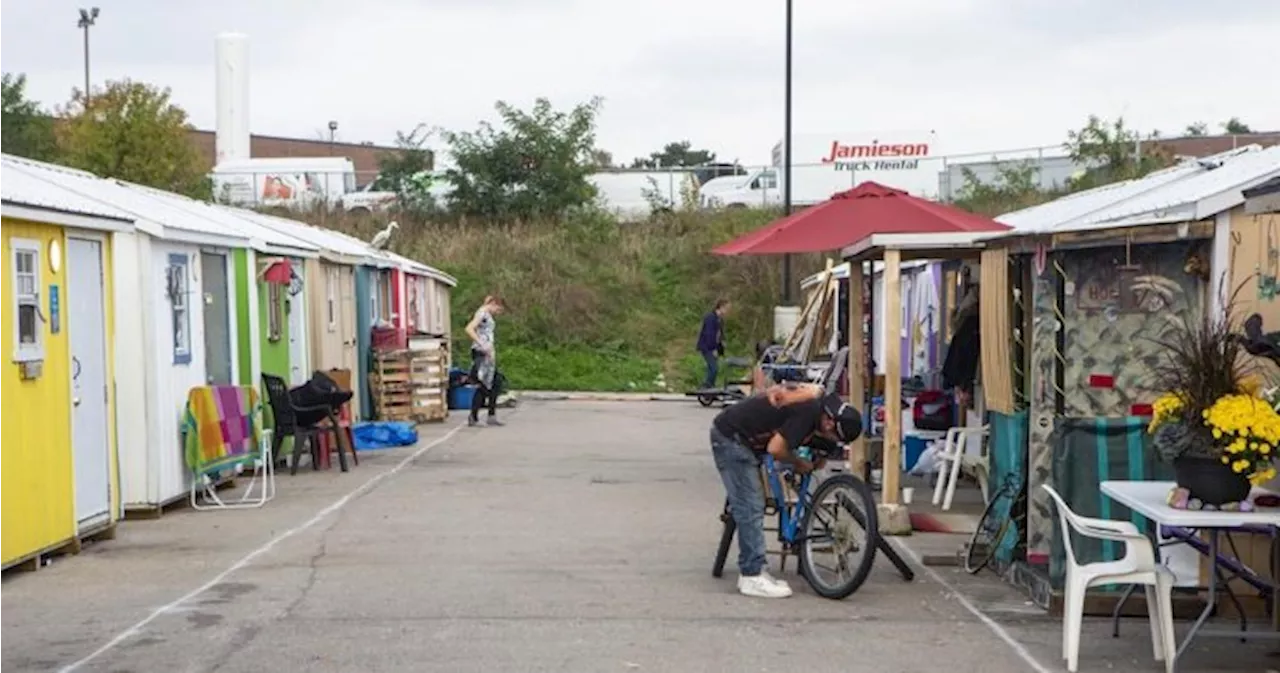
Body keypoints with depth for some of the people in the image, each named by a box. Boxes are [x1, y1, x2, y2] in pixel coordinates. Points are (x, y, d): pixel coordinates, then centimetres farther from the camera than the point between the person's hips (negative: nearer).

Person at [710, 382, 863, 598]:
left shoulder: (816, 400, 3)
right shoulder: (808, 410, -25)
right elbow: (775, 449, -26)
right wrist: (799, 463, -6)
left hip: (739, 439, 10)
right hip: (731, 439, -10)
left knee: (752, 507, 12)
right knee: (750, 508, -8)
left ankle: (752, 570, 18)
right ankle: (752, 578, -5)